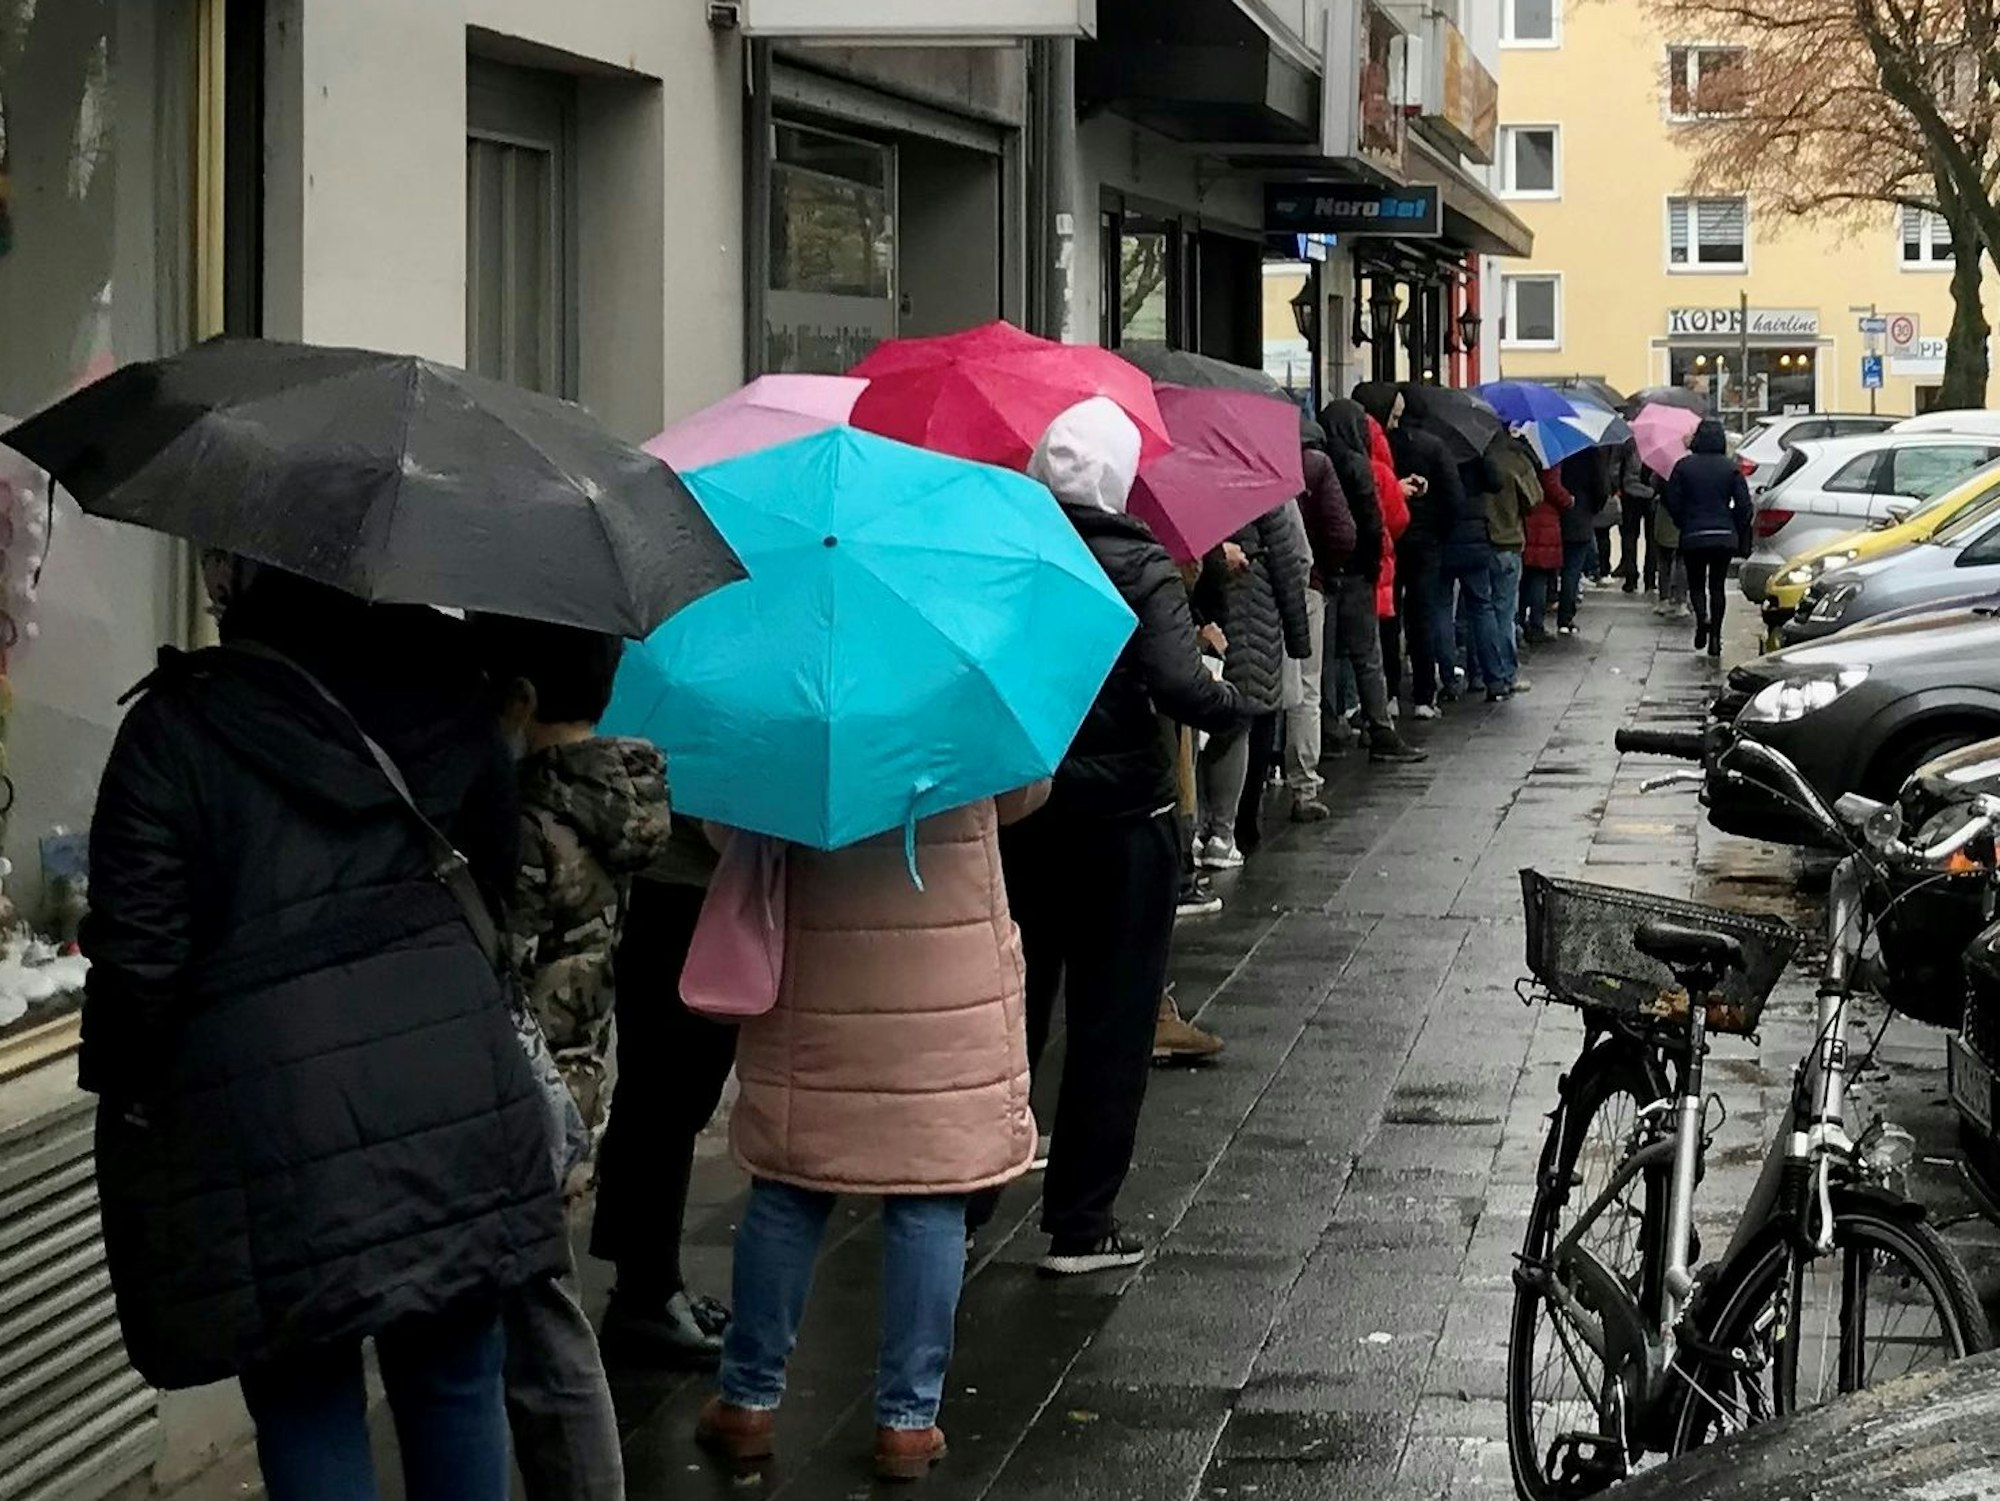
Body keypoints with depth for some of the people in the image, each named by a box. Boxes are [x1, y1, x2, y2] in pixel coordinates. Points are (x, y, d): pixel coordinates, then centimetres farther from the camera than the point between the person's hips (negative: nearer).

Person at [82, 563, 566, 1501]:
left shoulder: (177, 726, -7)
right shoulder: (443, 689, 7)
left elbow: (137, 956, -10)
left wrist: (120, 1087, 5)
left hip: (276, 1129, -4)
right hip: (454, 1095, 4)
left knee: (308, 1402, 7)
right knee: (454, 1378, 15)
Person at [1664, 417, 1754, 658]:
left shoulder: (1683, 467, -4)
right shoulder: (1731, 468, -2)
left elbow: (1673, 504, -3)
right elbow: (1744, 506, -5)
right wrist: (1739, 534, 9)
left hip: (1693, 537, -1)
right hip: (1724, 536, 1)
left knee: (1696, 584, 12)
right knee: (1718, 586, 14)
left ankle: (1702, 617, -17)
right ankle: (1715, 637, 8)